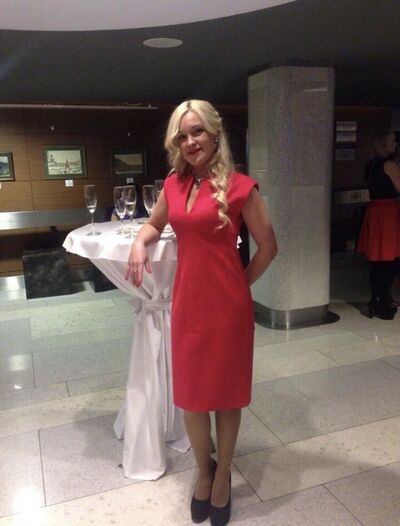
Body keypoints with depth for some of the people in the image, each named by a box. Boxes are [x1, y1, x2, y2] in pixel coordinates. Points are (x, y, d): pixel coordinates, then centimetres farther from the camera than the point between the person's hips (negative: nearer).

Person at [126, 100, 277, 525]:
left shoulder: (238, 186, -11)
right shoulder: (174, 184, 5)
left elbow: (268, 247, -4)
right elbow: (154, 224, 21)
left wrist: (238, 284, 2)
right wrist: (140, 242, 0)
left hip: (227, 306, -4)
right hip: (186, 303, 5)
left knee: (225, 394, 13)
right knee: (190, 396, 15)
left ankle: (222, 476, 38)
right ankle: (203, 471, 41)